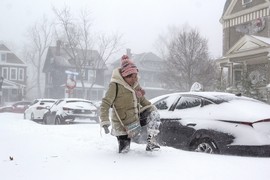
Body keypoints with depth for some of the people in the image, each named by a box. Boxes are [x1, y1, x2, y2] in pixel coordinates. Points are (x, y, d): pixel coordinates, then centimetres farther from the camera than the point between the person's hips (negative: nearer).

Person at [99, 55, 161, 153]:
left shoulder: (135, 84, 0)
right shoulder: (115, 85, -20)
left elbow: (142, 99, 17)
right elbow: (105, 104, -21)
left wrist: (151, 107, 3)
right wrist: (105, 122, -30)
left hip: (136, 118, 5)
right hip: (123, 125, -5)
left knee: (154, 113, -15)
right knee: (124, 150, -2)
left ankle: (151, 141, -11)